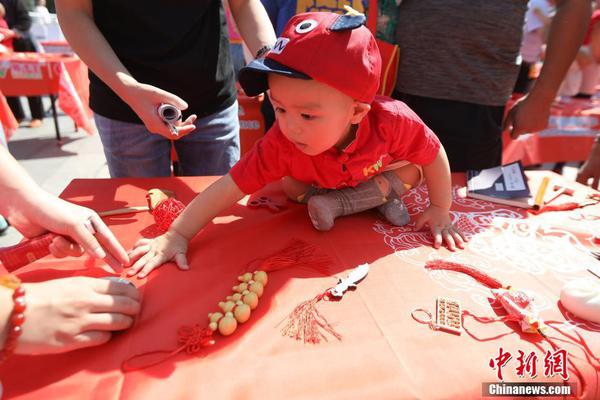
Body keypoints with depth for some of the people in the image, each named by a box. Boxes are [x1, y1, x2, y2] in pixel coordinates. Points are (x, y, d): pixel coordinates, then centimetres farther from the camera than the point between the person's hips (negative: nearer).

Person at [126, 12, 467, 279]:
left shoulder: (392, 121, -42)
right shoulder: (281, 143, -40)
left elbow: (435, 155, -25)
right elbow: (230, 187, -39)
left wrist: (440, 210, -19)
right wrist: (176, 235, -41)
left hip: (378, 171, 0)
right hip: (323, 180, 1)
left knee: (412, 170, -21)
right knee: (291, 185, -20)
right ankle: (383, 196, -9)